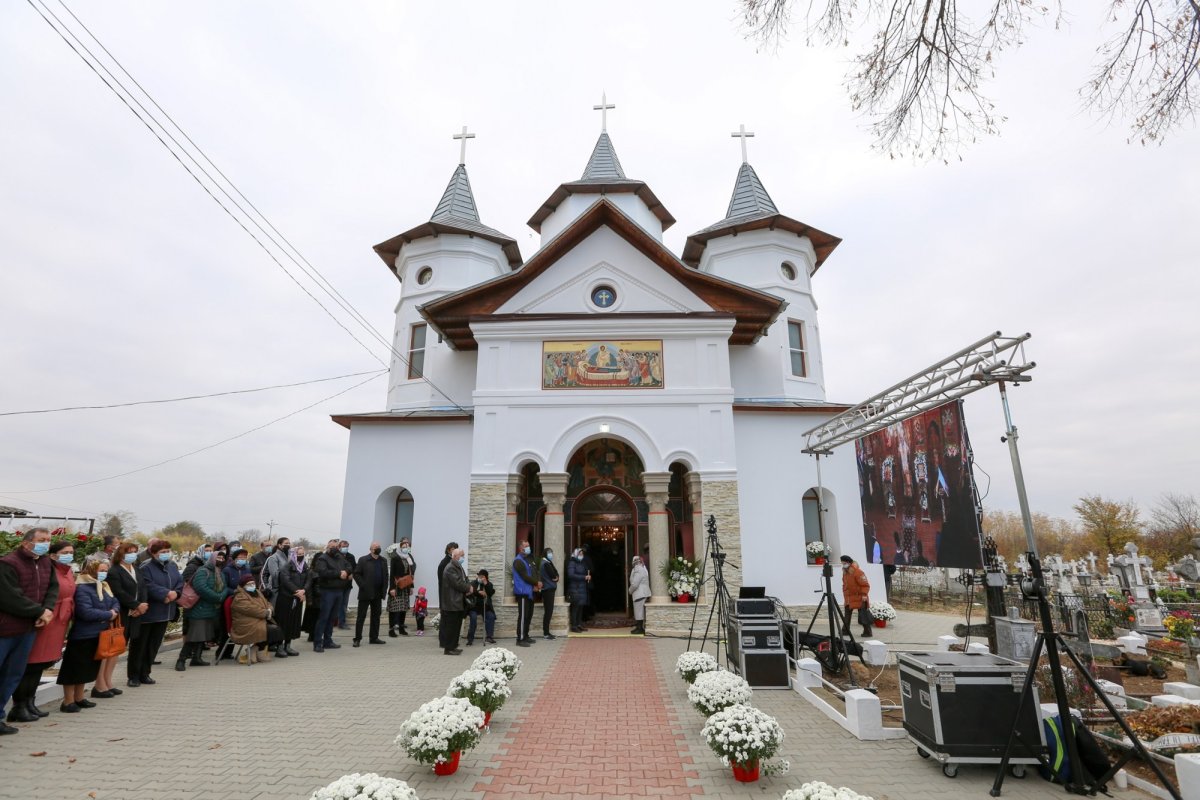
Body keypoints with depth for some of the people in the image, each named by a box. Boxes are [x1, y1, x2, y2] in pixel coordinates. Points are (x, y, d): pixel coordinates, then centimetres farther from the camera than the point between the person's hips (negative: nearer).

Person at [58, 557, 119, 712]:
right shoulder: (82, 588, -19)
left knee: (87, 668, 16)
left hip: (98, 635, 9)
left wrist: (114, 611, -9)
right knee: (74, 668, 0)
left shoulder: (103, 586, 11)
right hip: (83, 635, -9)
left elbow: (115, 602, 13)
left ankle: (79, 698, 26)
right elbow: (87, 612, -27)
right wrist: (108, 615, -14)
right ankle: (68, 702, 7)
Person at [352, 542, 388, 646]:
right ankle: (357, 639, 9)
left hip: (378, 594, 5)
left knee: (376, 616, 10)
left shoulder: (383, 561, 9)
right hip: (365, 593, -5)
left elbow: (385, 576, 11)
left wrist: (384, 590, 2)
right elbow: (356, 574, -8)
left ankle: (374, 638, 18)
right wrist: (363, 586, -14)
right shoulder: (363, 560, -5)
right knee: (361, 616, 1)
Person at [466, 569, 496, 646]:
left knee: (491, 616, -23)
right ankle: (470, 638, -19)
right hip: (474, 606, -2)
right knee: (473, 617, -29)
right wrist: (478, 592, -19)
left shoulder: (489, 584, 12)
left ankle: (489, 637, -14)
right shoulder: (473, 583, 8)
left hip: (485, 606, 2)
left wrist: (486, 584, -13)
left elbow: (492, 593, -6)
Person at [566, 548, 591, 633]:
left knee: (581, 607, 7)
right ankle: (574, 626, -2)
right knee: (575, 607, -6)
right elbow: (571, 575, -17)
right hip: (575, 588, -7)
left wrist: (588, 577, 3)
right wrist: (584, 577, -17)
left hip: (582, 588, 7)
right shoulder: (572, 563, -5)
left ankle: (579, 624, 16)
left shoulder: (582, 564, 17)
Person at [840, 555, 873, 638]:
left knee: (863, 616, -3)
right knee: (847, 615, 12)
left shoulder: (858, 572, -19)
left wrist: (864, 594, -25)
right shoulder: (844, 572, 7)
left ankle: (867, 632, 5)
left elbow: (865, 585, -19)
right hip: (848, 598, 8)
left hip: (859, 598, -8)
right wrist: (845, 595, 17)